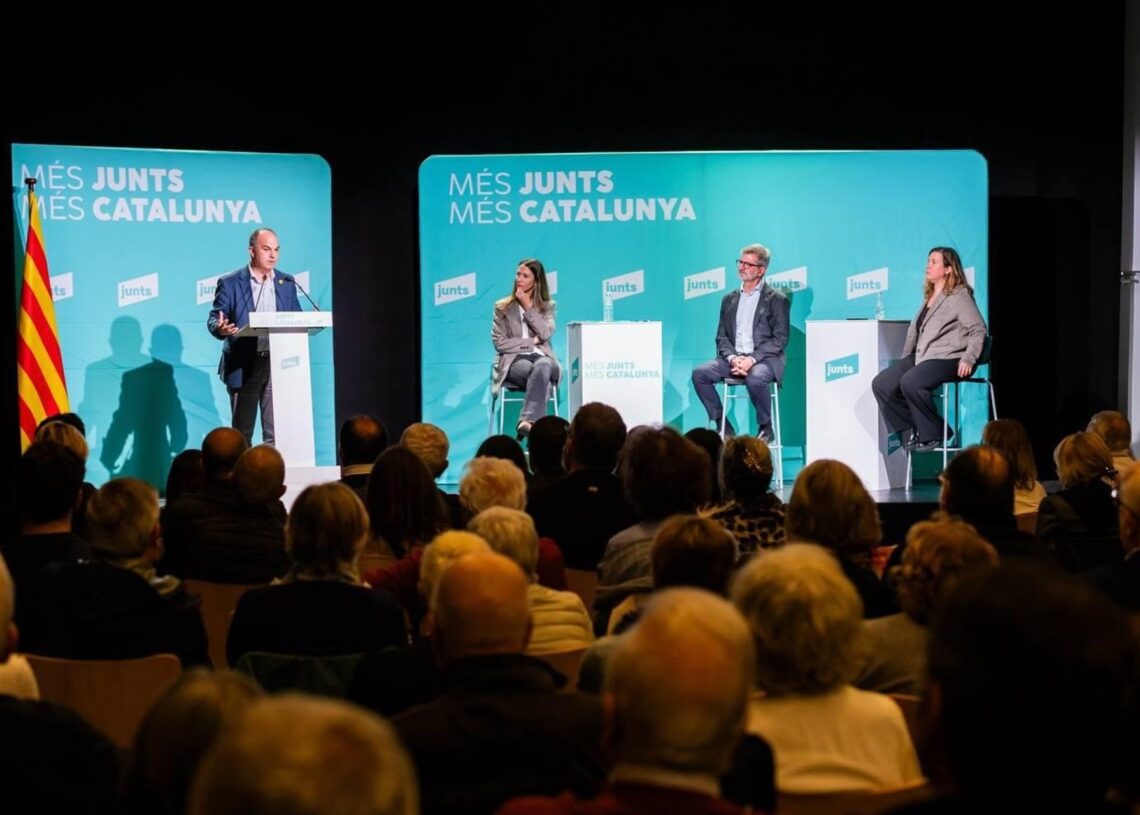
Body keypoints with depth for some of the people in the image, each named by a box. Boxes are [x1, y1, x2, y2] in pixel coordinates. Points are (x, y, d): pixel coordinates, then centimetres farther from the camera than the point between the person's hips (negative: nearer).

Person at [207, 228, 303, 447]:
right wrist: (220, 328, -25)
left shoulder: (287, 282, 12)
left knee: (276, 432, 0)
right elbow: (214, 319, -1)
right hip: (243, 366, -2)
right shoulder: (230, 283, 2)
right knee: (242, 433, 3)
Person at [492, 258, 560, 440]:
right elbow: (499, 343, 0)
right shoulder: (502, 307, 11)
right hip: (514, 361, -1)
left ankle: (527, 421, -54)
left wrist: (528, 307, -4)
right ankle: (534, 424, -48)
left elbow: (546, 333, -4)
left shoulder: (547, 306, 16)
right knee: (539, 374, -38)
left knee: (542, 366, -39)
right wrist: (531, 342, -3)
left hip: (542, 357, 1)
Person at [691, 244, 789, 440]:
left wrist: (752, 359, -17)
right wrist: (732, 358, -10)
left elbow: (780, 339, -5)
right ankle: (724, 427, -9)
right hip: (733, 358, 5)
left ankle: (766, 428, -12)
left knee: (755, 378, -38)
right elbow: (722, 336, 12)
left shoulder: (777, 299, 3)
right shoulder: (729, 299, 18)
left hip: (764, 359, -5)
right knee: (699, 374, -21)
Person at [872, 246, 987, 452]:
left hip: (948, 358, -8)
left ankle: (933, 434, -15)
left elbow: (978, 329, -8)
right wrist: (905, 358, 12)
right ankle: (909, 432, -1)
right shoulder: (929, 296, 21)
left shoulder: (959, 295, -4)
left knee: (910, 382, -33)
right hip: (921, 357, 8)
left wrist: (968, 359, -20)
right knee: (881, 384, -10)